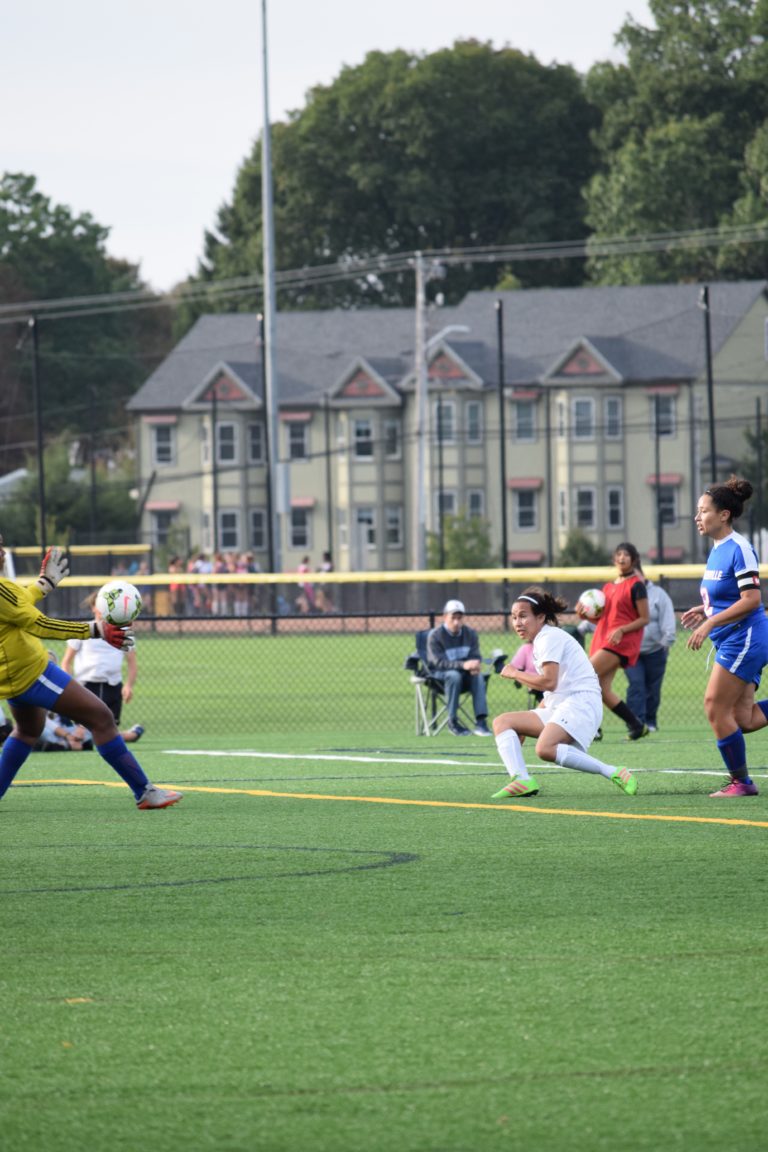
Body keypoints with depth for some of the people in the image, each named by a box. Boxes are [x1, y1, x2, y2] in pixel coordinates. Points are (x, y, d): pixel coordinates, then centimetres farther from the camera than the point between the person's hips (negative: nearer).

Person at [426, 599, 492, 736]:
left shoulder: (470, 633, 4)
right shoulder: (435, 636, -11)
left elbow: (475, 657, 1)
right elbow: (439, 662, -22)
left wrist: (475, 666, -27)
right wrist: (463, 665, -37)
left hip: (465, 674, 4)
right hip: (439, 675, -4)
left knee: (478, 676, -28)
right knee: (454, 675, -37)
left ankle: (481, 721, -34)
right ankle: (452, 722, -30)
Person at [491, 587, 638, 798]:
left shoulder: (550, 636, -7)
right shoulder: (542, 640, 23)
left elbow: (549, 682, -18)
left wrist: (516, 674, -3)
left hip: (581, 703, -11)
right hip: (558, 707, 11)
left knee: (546, 749, -34)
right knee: (502, 722, 4)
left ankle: (613, 773, -28)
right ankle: (521, 779, -18)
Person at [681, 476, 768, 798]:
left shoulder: (738, 548, -17)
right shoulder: (717, 550, 12)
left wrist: (710, 623, -23)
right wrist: (705, 611, 9)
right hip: (732, 642, 9)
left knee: (716, 708, -4)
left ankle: (740, 781, 6)